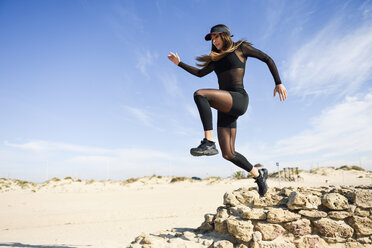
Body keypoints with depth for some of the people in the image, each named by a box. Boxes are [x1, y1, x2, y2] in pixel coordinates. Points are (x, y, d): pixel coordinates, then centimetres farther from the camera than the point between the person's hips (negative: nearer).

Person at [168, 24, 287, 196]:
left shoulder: (240, 48, 11)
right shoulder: (217, 58, 28)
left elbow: (267, 59, 11)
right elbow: (200, 73, 30)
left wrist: (278, 83, 3)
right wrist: (179, 63, 24)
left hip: (238, 99, -7)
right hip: (225, 108, 7)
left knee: (200, 94, -30)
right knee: (228, 154, 0)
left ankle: (208, 142, -32)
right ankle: (258, 174, 21)